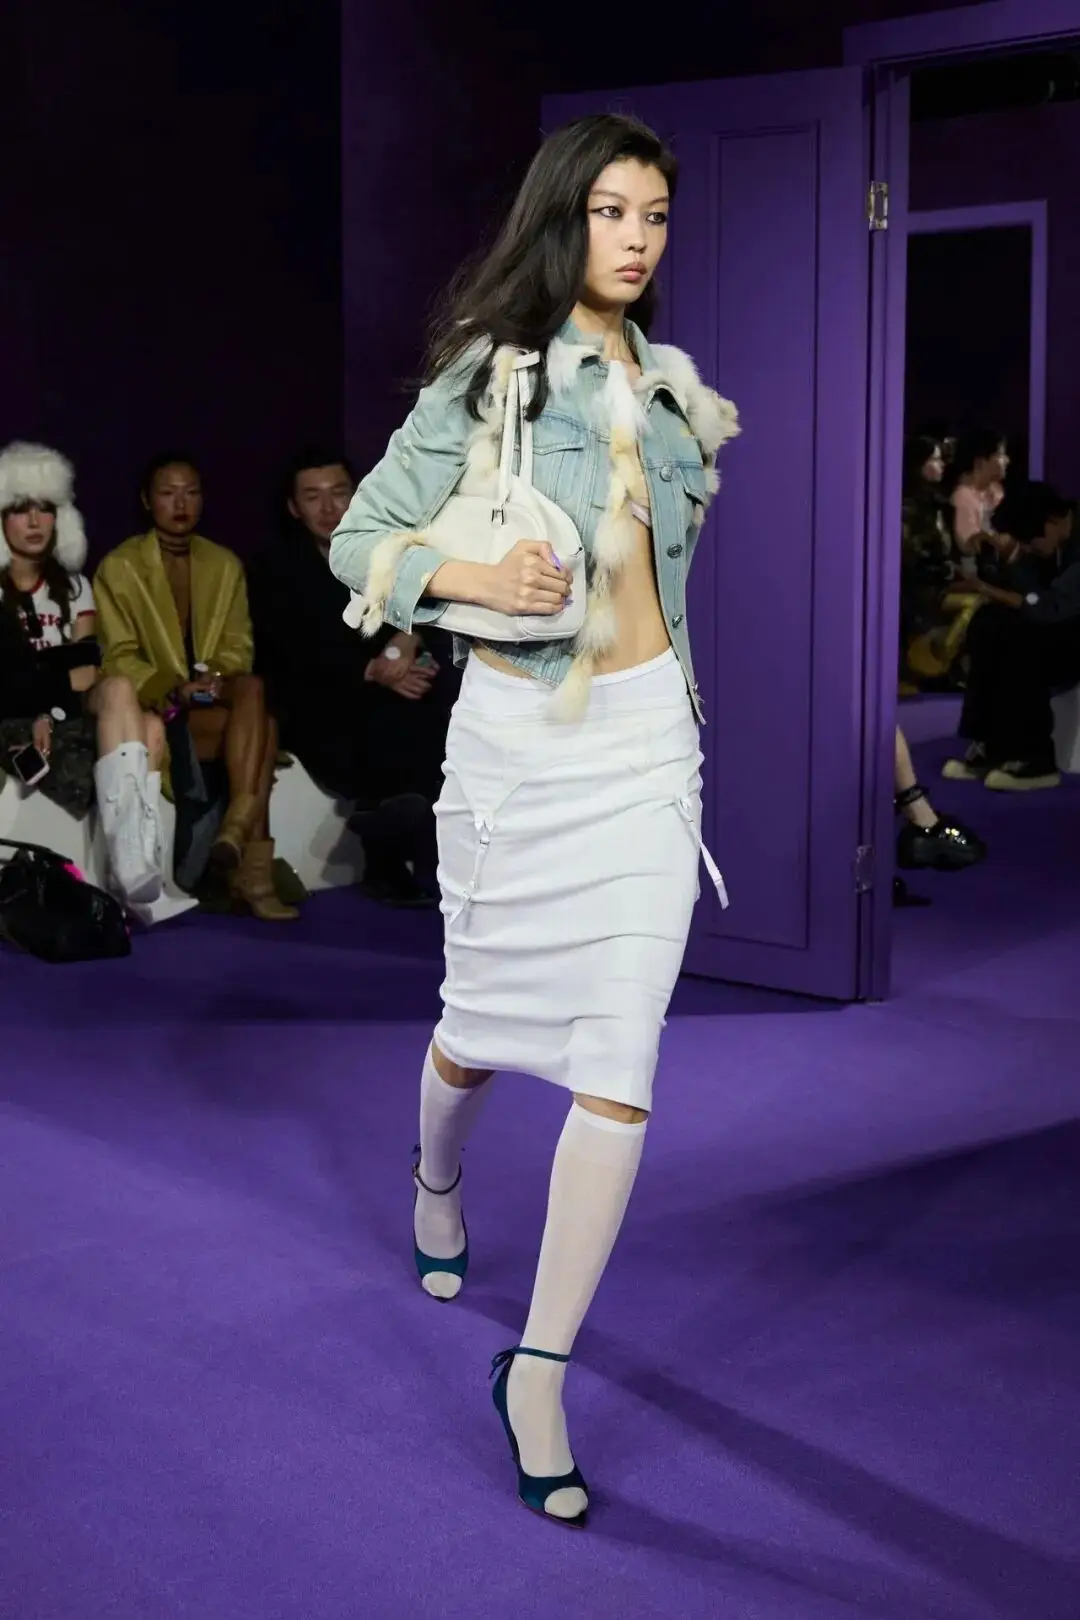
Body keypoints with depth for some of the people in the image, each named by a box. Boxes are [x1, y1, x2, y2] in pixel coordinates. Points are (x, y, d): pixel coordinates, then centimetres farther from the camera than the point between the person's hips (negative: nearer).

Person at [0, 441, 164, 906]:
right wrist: (66, 678, -9)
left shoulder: (73, 585, 18)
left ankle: (137, 860, -46)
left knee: (150, 729, -31)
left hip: (64, 718, 4)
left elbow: (85, 669, 6)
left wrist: (52, 710, -11)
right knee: (119, 689, -33)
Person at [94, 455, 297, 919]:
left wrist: (218, 680, -16)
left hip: (218, 703, 5)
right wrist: (173, 690, -23)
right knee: (261, 729, -30)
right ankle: (252, 872, -35)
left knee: (253, 691, -33)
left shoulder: (225, 564, 13)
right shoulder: (119, 567, -1)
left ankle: (235, 829, -42)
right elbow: (119, 660, -7)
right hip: (155, 709, -4)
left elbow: (238, 646, 7)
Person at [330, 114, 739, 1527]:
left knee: (620, 1065, -8)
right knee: (487, 1019, 15)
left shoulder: (667, 387, 10)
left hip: (648, 745, 3)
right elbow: (360, 538, -3)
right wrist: (469, 580, -20)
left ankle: (539, 1369, 0)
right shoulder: (489, 376, -3)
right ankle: (438, 1182, 51)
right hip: (518, 736, -2)